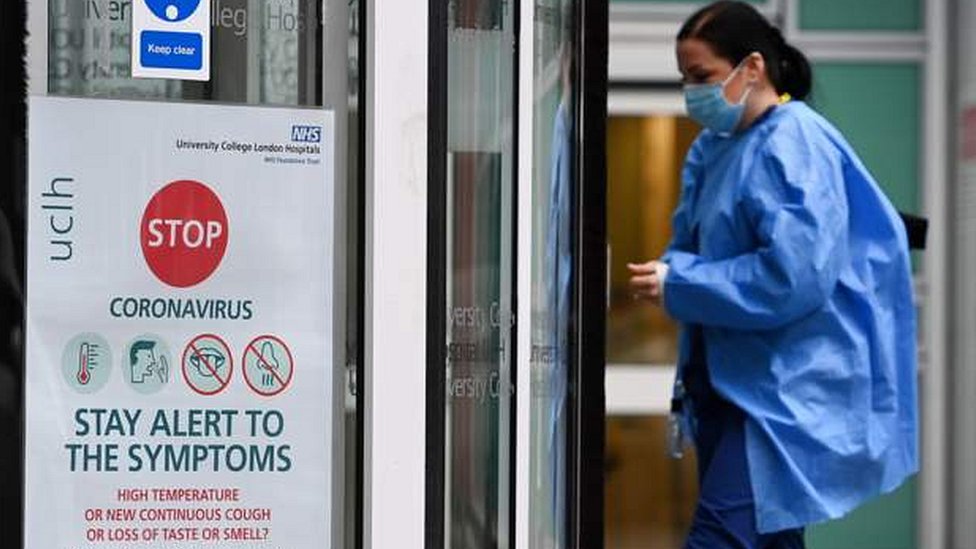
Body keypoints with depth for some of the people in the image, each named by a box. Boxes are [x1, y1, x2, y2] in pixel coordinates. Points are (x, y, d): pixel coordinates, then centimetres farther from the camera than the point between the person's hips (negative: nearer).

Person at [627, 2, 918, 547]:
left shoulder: (795, 148, -15)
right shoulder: (715, 147, 12)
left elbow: (794, 276, -24)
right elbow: (698, 243, 19)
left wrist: (677, 285, -18)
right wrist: (670, 269, -6)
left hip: (786, 386, -9)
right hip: (732, 376, 9)